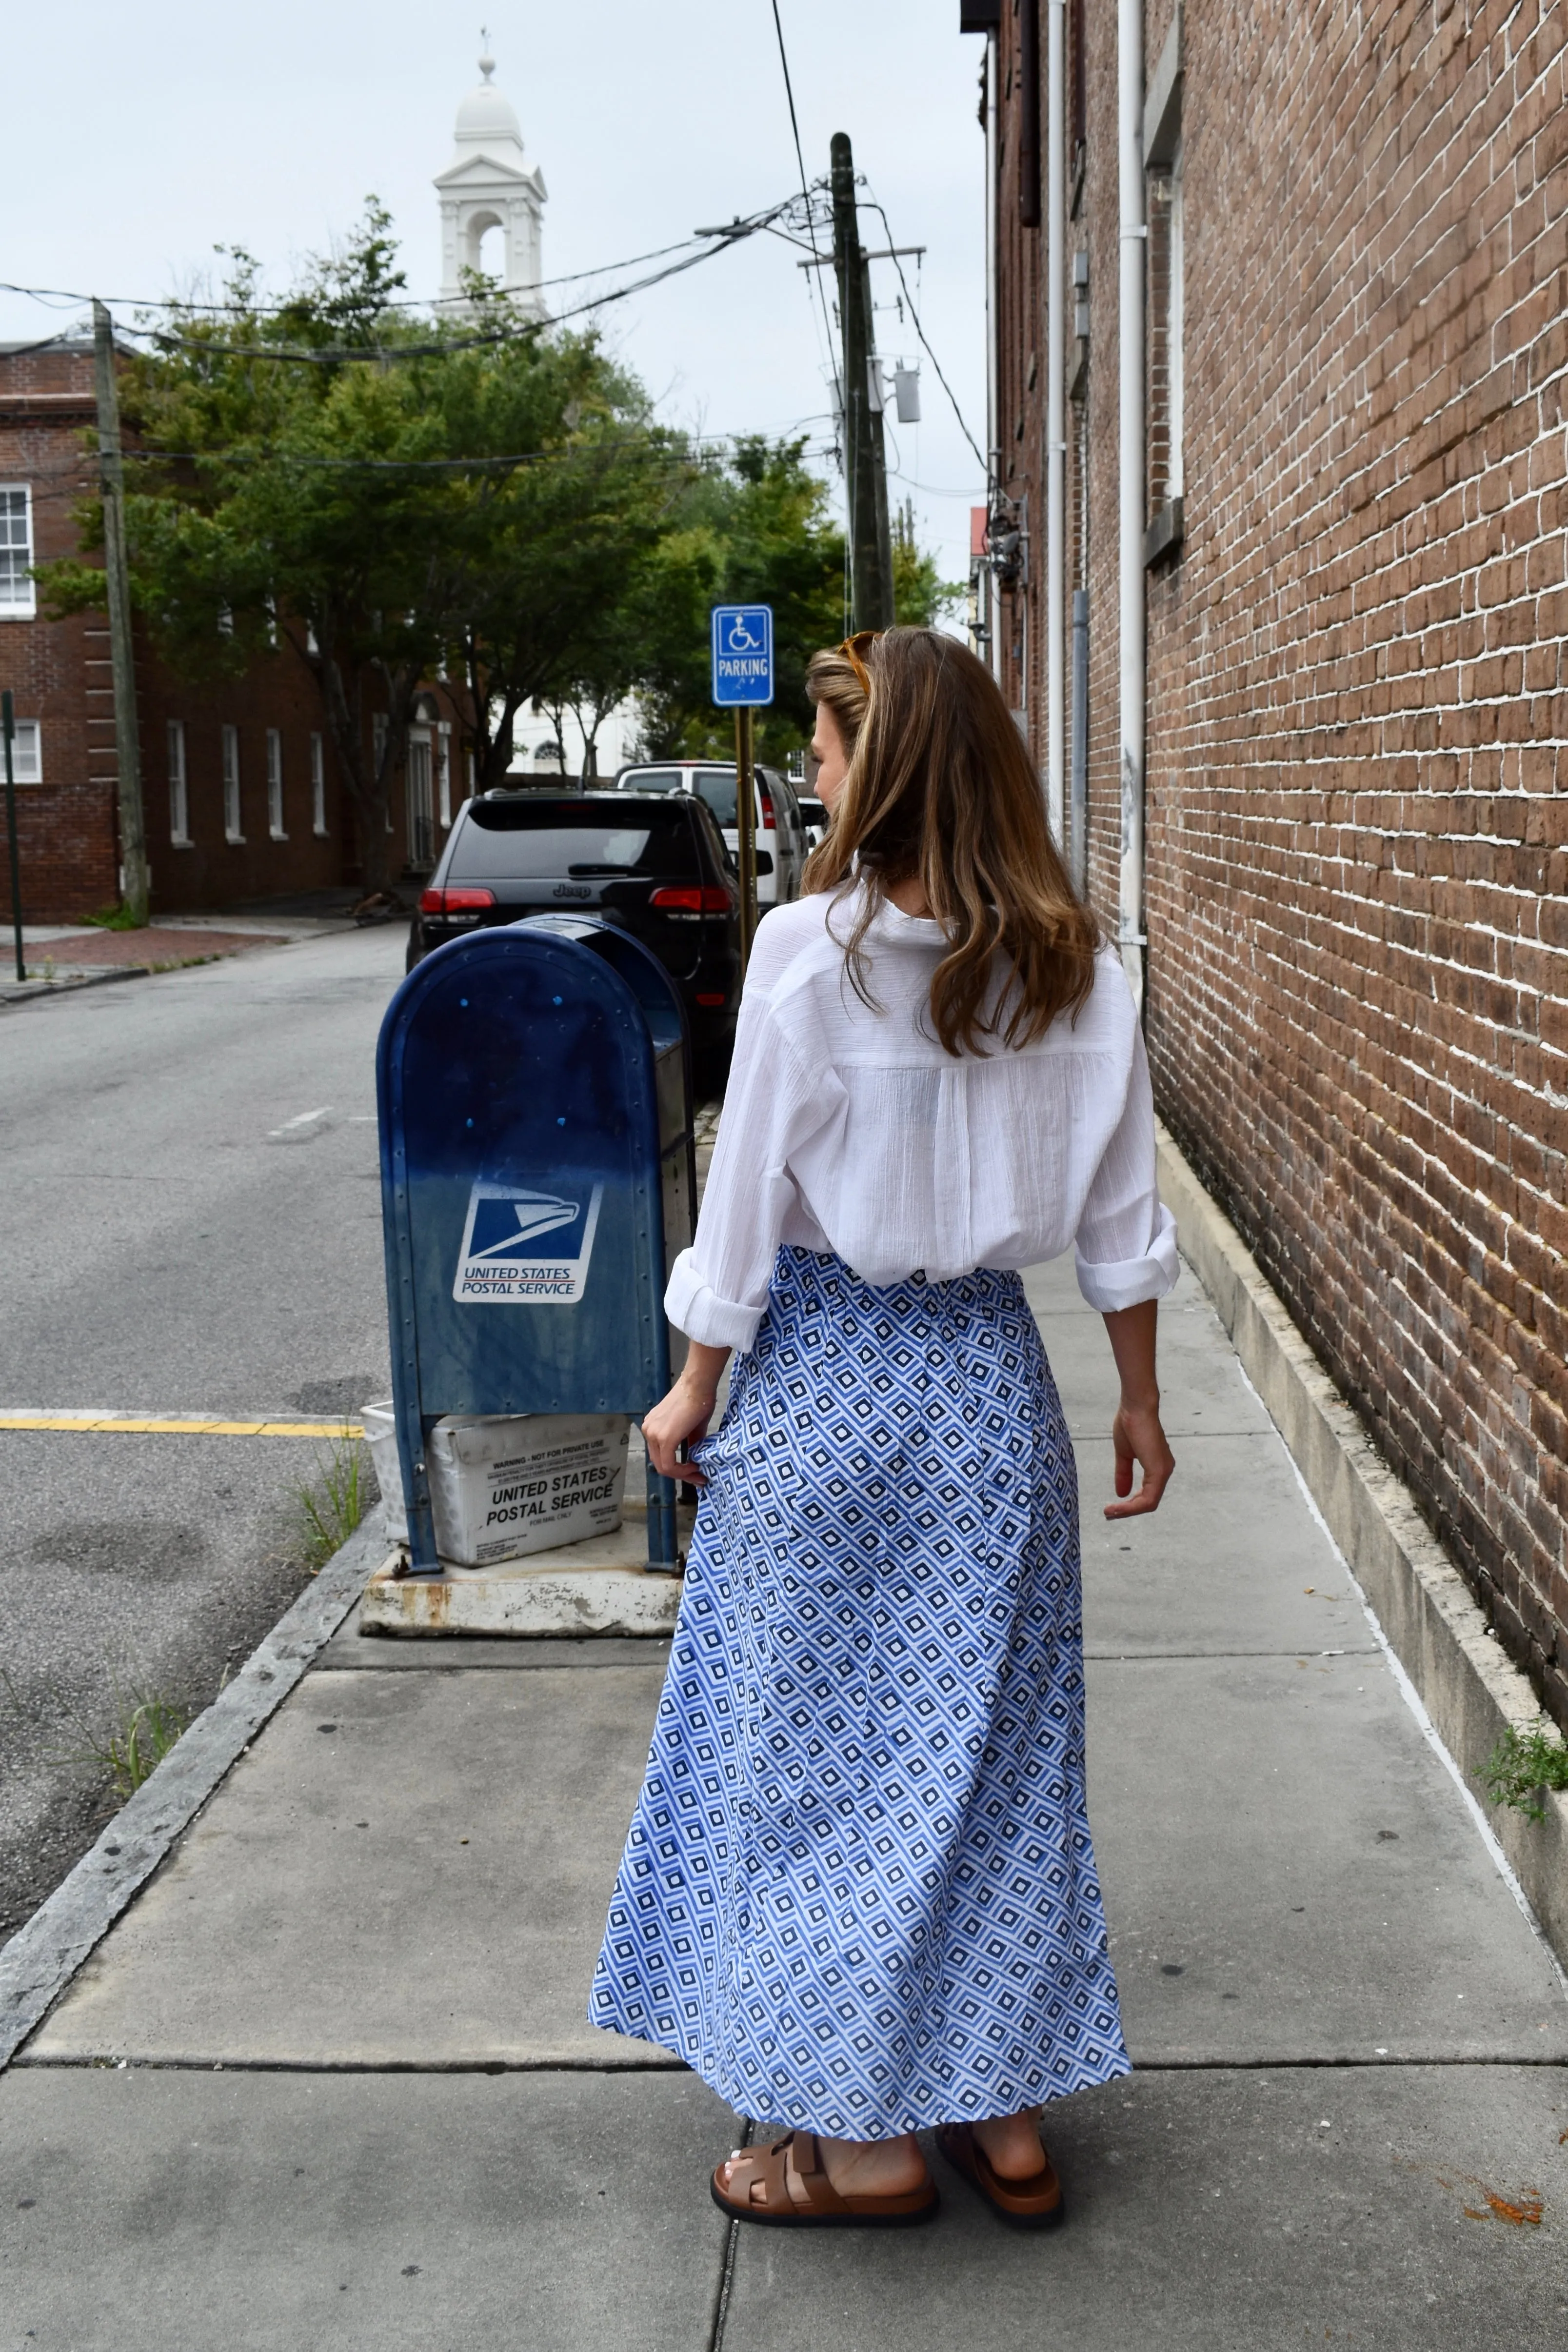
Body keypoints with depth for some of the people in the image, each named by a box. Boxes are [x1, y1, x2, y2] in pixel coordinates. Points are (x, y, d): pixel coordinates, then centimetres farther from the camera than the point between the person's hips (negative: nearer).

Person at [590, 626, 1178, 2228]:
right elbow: (1119, 1217, 2)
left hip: (824, 1372, -4)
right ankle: (1006, 2112, 25)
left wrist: (696, 1388, 1)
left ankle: (860, 2134, 18)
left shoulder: (809, 949, -14)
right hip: (991, 1376, 4)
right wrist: (1138, 1397, 13)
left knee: (814, 1741, 9)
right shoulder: (1071, 963, -2)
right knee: (988, 1739, 14)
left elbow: (750, 1191, -10)